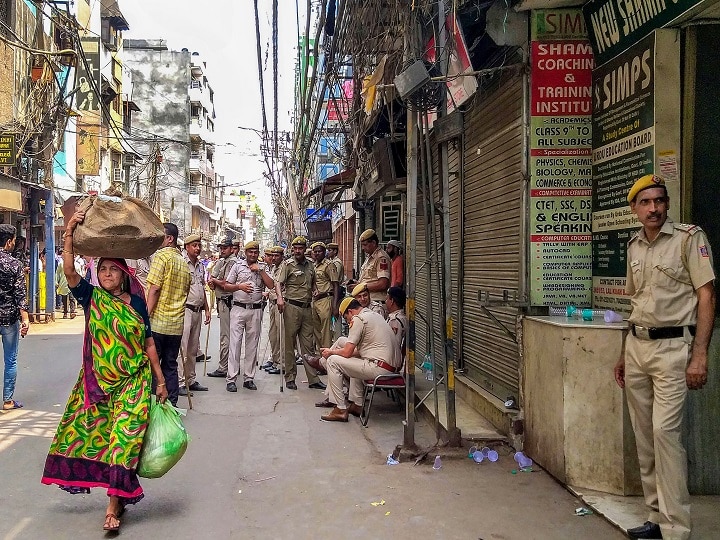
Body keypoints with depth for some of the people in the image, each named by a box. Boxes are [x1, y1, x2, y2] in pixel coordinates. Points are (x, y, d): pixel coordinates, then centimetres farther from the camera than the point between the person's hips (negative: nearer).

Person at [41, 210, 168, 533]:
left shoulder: (136, 302, 0)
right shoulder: (92, 298, 1)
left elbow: (148, 342, 3)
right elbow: (69, 271, -15)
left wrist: (160, 380, 2)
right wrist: (69, 235, -25)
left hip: (133, 381, -2)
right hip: (98, 380, 2)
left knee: (123, 438, -7)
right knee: (99, 437, 9)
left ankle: (114, 505, -3)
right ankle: (121, 494, 26)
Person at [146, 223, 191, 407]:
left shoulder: (161, 255, -8)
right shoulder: (184, 263, 15)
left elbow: (154, 288, -14)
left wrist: (146, 316, -13)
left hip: (157, 322, -7)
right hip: (176, 325, 7)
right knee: (170, 366, 12)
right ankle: (171, 404, 14)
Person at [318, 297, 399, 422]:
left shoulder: (358, 319, -7)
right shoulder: (376, 316, 21)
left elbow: (347, 352, -9)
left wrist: (331, 352, 11)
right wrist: (333, 351, 26)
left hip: (379, 368, -10)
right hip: (392, 368, 10)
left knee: (333, 361, -2)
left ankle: (340, 410, 0)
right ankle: (357, 405, 30)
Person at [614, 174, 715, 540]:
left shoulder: (689, 238, -5)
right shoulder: (634, 246, 14)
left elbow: (706, 297, -8)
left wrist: (699, 356, -15)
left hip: (672, 347, -7)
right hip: (636, 346, 7)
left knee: (665, 431, -13)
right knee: (643, 435, 9)